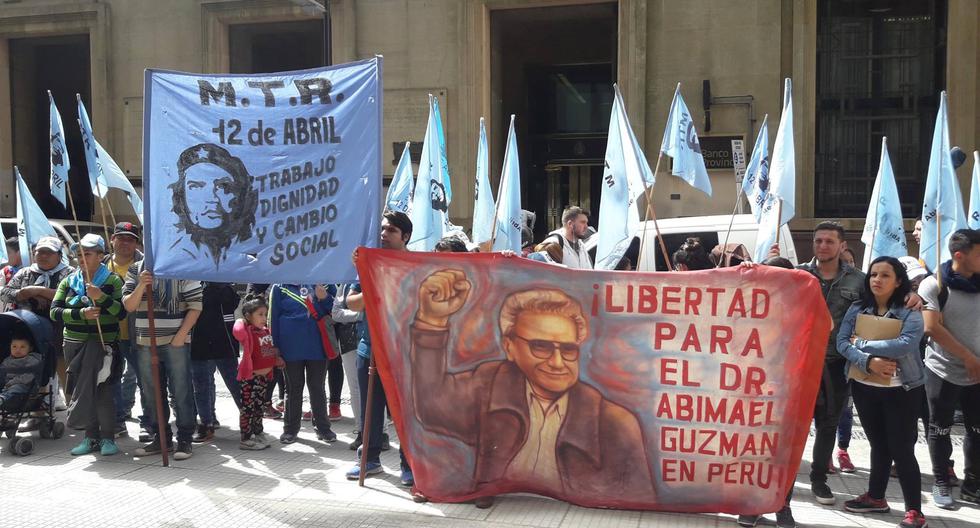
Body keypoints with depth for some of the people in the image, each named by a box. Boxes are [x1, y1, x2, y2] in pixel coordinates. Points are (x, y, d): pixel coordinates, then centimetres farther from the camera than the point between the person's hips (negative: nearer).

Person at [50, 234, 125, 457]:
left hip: (103, 344, -4)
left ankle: (107, 438, 2)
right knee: (82, 390, 7)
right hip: (75, 344, 4)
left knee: (103, 392, -8)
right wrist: (81, 314, -14)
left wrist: (102, 297, -23)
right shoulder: (69, 281, 11)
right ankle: (91, 436, 16)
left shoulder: (112, 281, 0)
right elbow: (54, 311, 1)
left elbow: (122, 312, -9)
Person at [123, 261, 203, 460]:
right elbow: (129, 306, 3)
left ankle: (185, 439, 8)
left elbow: (195, 306, -5)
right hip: (145, 342, 4)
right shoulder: (136, 270, 9)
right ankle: (159, 437, 24)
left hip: (175, 342, -4)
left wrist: (181, 336, -11)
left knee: (181, 391, -1)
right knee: (153, 392, 12)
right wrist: (140, 286, -16)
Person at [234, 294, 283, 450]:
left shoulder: (266, 331, 10)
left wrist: (277, 359, 8)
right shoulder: (247, 331, -15)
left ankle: (258, 433, 33)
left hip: (264, 375, 8)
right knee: (248, 407, -1)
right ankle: (246, 439, 6)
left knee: (259, 406, 20)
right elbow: (239, 331, -38)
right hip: (250, 376, -8)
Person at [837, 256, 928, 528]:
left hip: (901, 389, -4)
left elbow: (906, 344, -26)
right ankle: (875, 497, 32)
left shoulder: (910, 311, -11)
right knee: (879, 444, 18)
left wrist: (861, 343, -19)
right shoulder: (857, 309, 0)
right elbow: (841, 342, -7)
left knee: (901, 448, -2)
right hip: (864, 387, 4)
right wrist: (868, 361, -23)